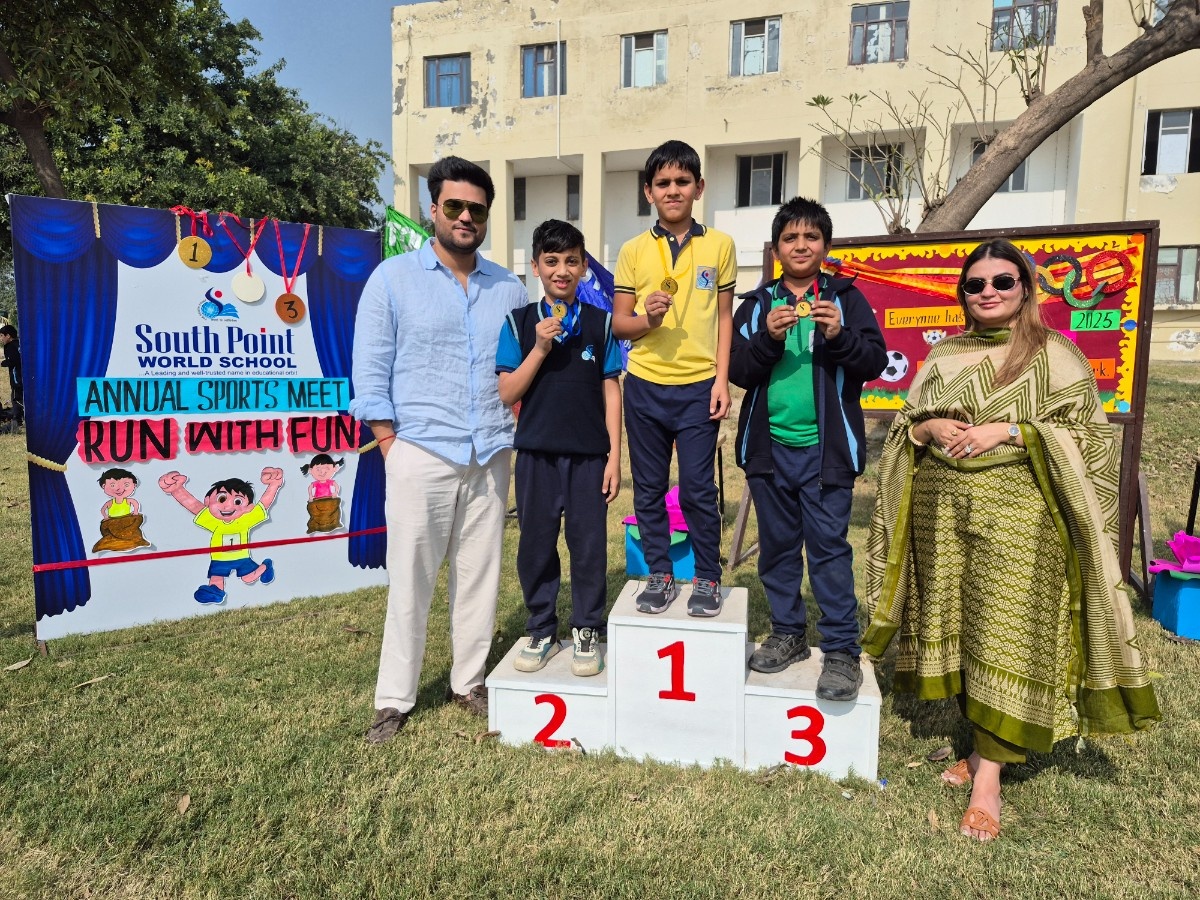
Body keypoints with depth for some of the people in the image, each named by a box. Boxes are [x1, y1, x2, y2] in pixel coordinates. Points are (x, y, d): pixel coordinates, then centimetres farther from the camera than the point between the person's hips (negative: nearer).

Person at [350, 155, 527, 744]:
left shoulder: (509, 289, 12)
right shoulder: (392, 278, 2)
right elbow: (370, 373, -1)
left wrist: (516, 431, 7)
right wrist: (390, 445, -7)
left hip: (490, 457, 4)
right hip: (421, 453, -3)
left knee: (479, 575, 10)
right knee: (411, 579, 3)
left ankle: (468, 683, 26)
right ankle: (394, 699, 18)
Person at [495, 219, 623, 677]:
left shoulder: (600, 322, 3)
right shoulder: (519, 322, 2)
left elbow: (611, 392, 3)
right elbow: (507, 394, -2)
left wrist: (614, 458, -1)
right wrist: (540, 348, -14)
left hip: (588, 454, 0)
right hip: (536, 453, 1)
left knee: (588, 544, 6)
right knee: (536, 544, 9)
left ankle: (586, 632, 23)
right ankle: (541, 631, 26)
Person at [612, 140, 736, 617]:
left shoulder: (719, 245, 4)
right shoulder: (633, 250, 4)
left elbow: (725, 317, 6)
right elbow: (619, 323, 6)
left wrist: (722, 379, -2)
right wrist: (647, 318, -16)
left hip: (698, 386, -1)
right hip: (644, 386, 2)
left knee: (698, 489, 1)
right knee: (649, 488, 8)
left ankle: (708, 578, 18)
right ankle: (660, 574, 23)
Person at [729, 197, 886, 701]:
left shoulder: (846, 298, 5)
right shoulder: (757, 305, 9)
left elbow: (875, 361, -3)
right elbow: (739, 371, 1)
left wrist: (839, 335, -19)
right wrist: (768, 337, -15)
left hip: (826, 447, -3)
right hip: (768, 446, 3)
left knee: (829, 546, -3)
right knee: (777, 544, 12)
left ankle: (842, 650, 7)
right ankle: (788, 633, 27)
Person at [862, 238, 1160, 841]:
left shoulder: (1054, 354, 1)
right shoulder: (943, 356, 13)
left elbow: (1085, 433, -4)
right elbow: (904, 422, 15)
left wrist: (1008, 431, -15)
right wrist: (929, 428, -6)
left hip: (1016, 515, -4)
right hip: (942, 511, 4)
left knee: (1005, 637, -5)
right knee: (956, 629, 9)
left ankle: (988, 776, 3)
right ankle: (982, 744, 26)